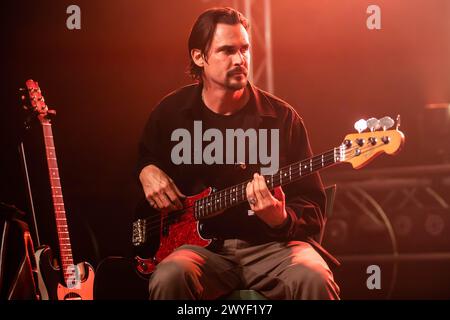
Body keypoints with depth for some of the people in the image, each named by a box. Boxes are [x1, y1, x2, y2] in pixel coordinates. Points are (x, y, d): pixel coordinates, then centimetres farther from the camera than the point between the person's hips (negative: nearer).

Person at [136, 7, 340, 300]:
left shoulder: (282, 118, 0)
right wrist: (147, 171, 4)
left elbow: (313, 209, 2)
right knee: (171, 278, -34)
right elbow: (143, 156, 28)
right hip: (204, 245, 1)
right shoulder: (171, 112, 6)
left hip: (271, 244, -1)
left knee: (313, 280, -35)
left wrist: (281, 220, -20)